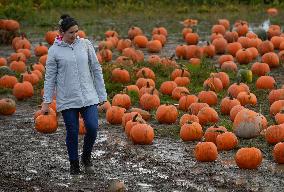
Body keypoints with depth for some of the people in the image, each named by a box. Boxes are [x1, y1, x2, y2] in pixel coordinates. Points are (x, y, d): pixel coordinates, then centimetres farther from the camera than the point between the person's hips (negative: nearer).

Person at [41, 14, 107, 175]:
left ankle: (86, 156, 18)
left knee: (93, 127, -9)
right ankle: (74, 164, 22)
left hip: (88, 96, 1)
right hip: (67, 99, -1)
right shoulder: (54, 50, -2)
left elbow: (96, 70, 7)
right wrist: (46, 101, -2)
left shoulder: (85, 44, 2)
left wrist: (102, 95, 6)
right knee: (72, 132, 3)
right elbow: (50, 77, 1)